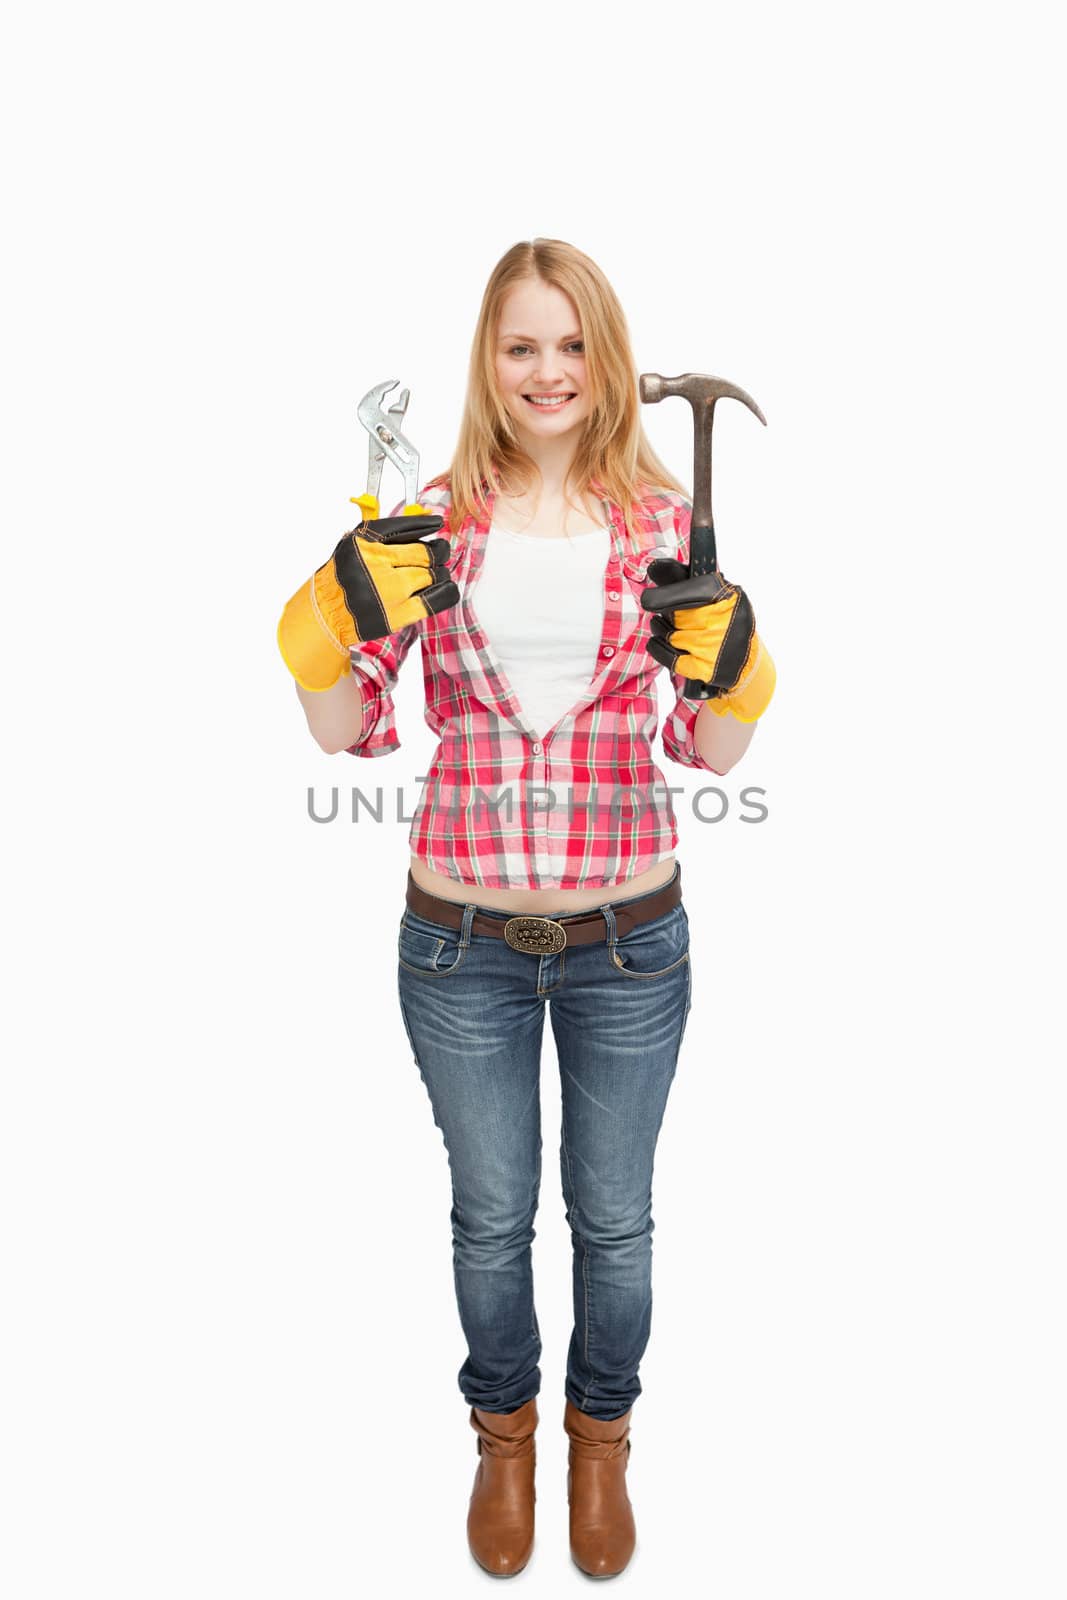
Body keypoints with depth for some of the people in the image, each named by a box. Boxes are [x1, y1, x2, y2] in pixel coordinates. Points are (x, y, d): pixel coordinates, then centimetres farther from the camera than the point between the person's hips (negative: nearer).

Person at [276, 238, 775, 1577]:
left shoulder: (662, 519, -2)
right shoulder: (432, 521, -3)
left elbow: (713, 749, 0)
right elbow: (347, 733, -2)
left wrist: (728, 664, -19)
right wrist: (342, 622, -19)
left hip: (628, 937, 0)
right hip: (462, 939, 0)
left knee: (613, 1219, 19)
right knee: (491, 1217, 19)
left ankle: (600, 1437, 49)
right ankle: (503, 1429, 49)